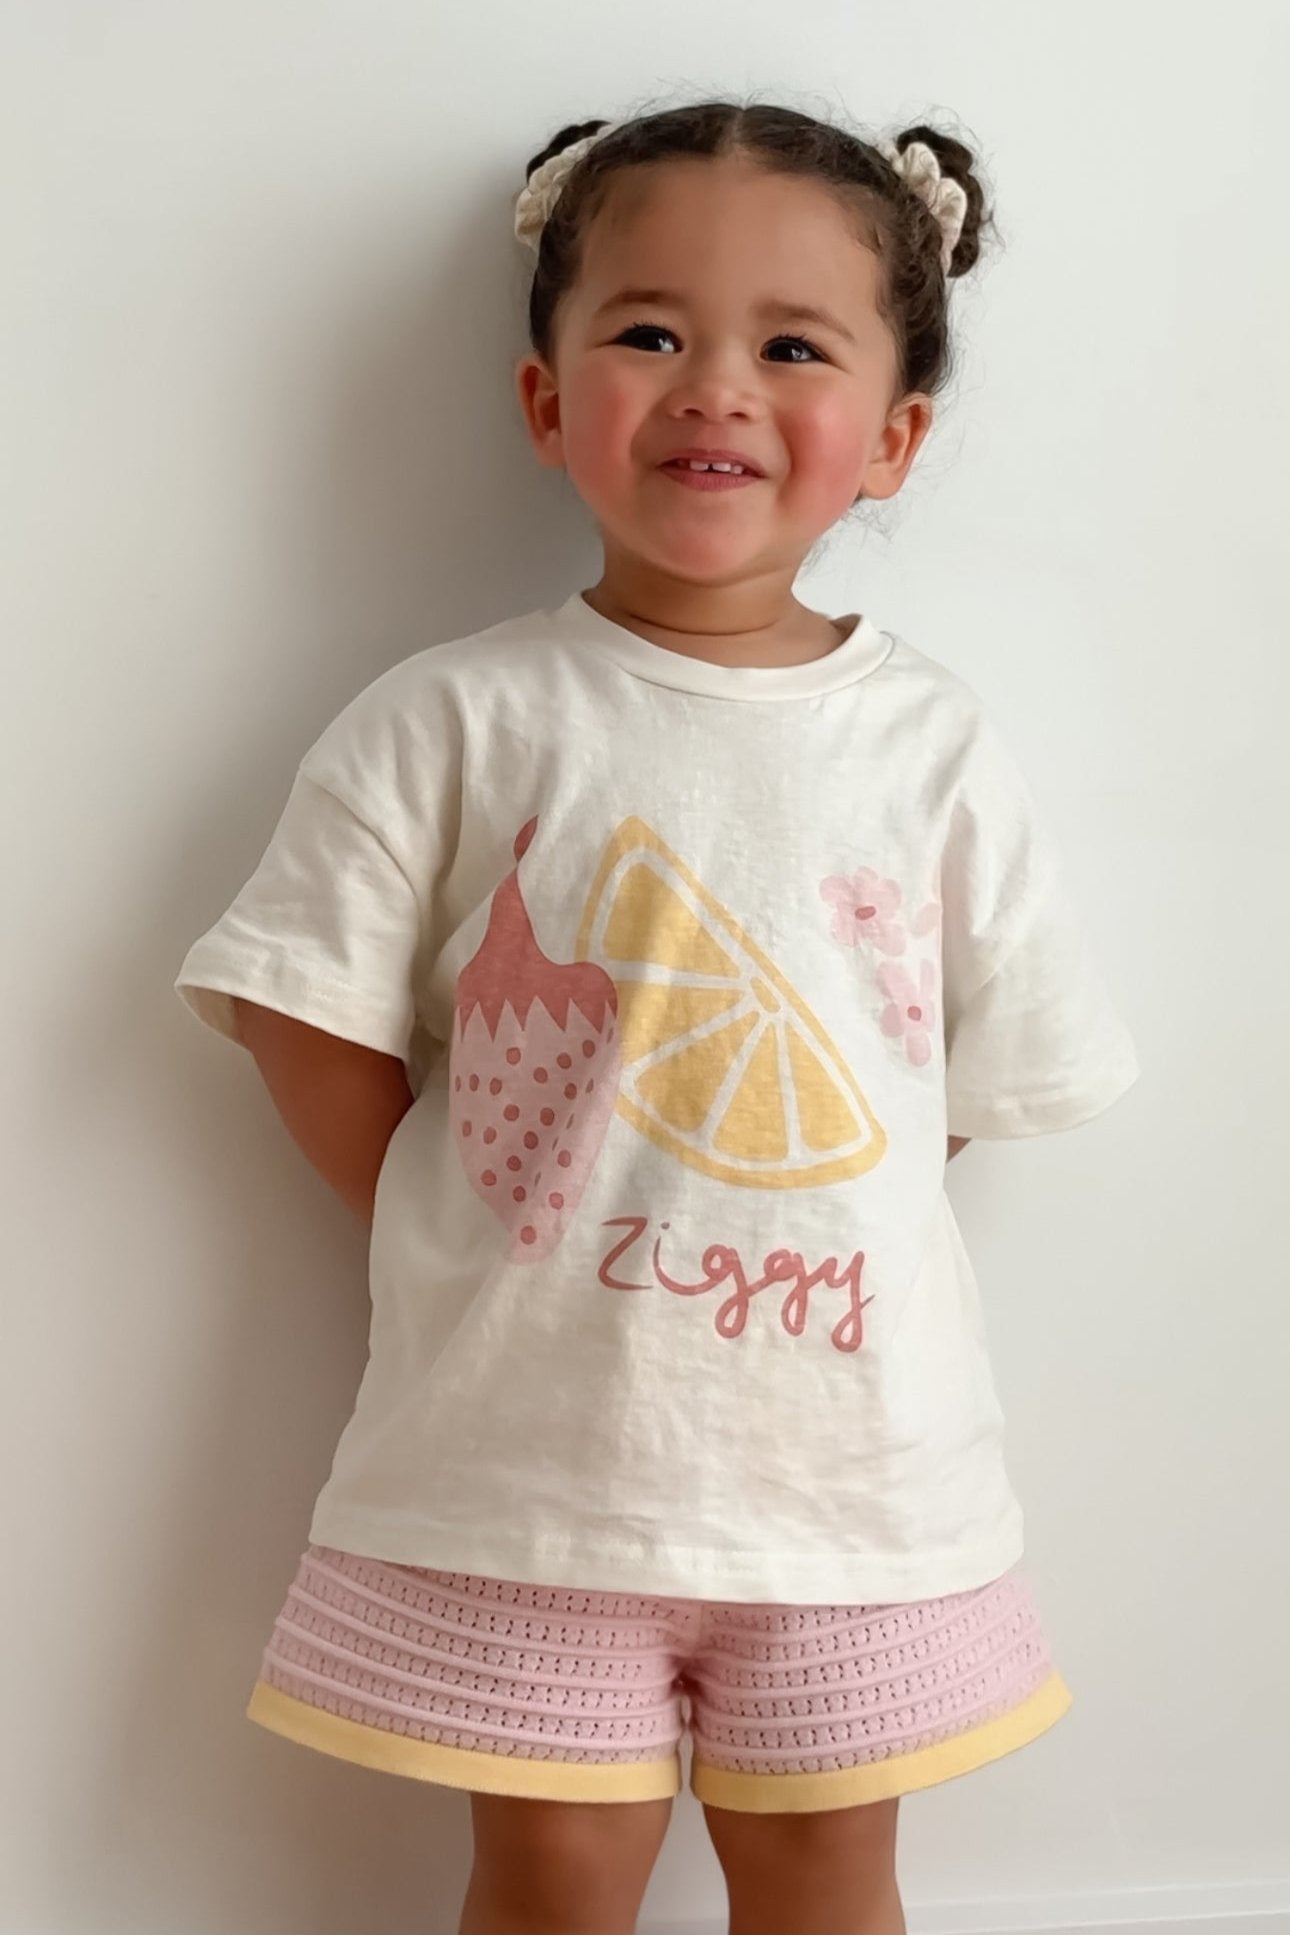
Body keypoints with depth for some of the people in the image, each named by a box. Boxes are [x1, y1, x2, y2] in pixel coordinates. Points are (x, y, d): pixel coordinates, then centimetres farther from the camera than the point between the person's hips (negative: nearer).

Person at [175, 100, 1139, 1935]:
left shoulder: (934, 746, -3)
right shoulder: (450, 722, -8)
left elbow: (1007, 1075, 2)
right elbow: (313, 1030, -6)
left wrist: (761, 1201, -3)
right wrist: (475, 1244, -7)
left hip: (850, 1455, 2)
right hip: (524, 1452, -1)